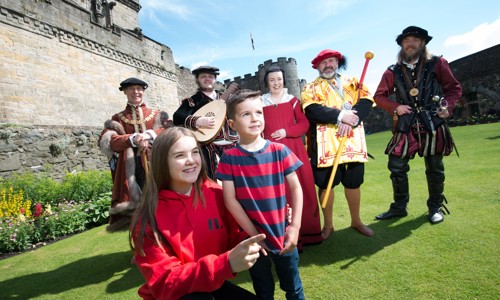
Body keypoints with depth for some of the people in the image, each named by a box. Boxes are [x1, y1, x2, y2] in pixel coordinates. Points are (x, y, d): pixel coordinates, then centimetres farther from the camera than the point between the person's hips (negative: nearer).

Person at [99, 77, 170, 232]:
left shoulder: (158, 115, 17)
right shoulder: (117, 119, 16)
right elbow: (107, 141, -1)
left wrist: (150, 134, -17)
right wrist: (133, 138, -19)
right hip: (131, 167, 0)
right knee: (135, 199, -5)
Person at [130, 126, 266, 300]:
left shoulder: (216, 194, -10)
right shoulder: (149, 217, -19)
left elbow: (233, 241, 1)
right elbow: (164, 283, -21)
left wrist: (252, 243, -23)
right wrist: (226, 264, -36)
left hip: (213, 285, 4)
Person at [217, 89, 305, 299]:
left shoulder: (279, 151, -7)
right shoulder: (229, 158, -9)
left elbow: (295, 188, -3)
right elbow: (230, 199, -10)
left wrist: (295, 227, -9)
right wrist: (253, 234, -10)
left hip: (283, 235, 1)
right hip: (252, 238, 0)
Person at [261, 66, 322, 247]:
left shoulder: (293, 101, 10)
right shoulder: (260, 104, 8)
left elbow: (304, 124, 4)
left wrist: (287, 132, -11)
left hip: (294, 149, 1)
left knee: (301, 189, 3)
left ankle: (306, 231, 19)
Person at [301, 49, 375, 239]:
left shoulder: (353, 83, 16)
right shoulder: (311, 88, 7)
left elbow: (366, 101, -1)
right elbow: (312, 110, -13)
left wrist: (352, 120, -19)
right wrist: (340, 116, -20)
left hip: (353, 142, 3)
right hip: (326, 144, -3)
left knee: (354, 183, 12)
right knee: (325, 184, 2)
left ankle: (356, 221, 31)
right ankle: (328, 225, 20)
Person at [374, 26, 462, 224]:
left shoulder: (437, 64, 4)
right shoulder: (393, 71, 5)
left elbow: (454, 88, 9)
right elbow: (379, 96, 9)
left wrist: (448, 106, -9)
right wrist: (395, 108, -7)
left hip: (433, 124, -1)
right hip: (406, 126, 1)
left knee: (434, 168, 6)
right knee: (396, 167, -1)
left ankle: (435, 208, 25)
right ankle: (399, 207, 15)